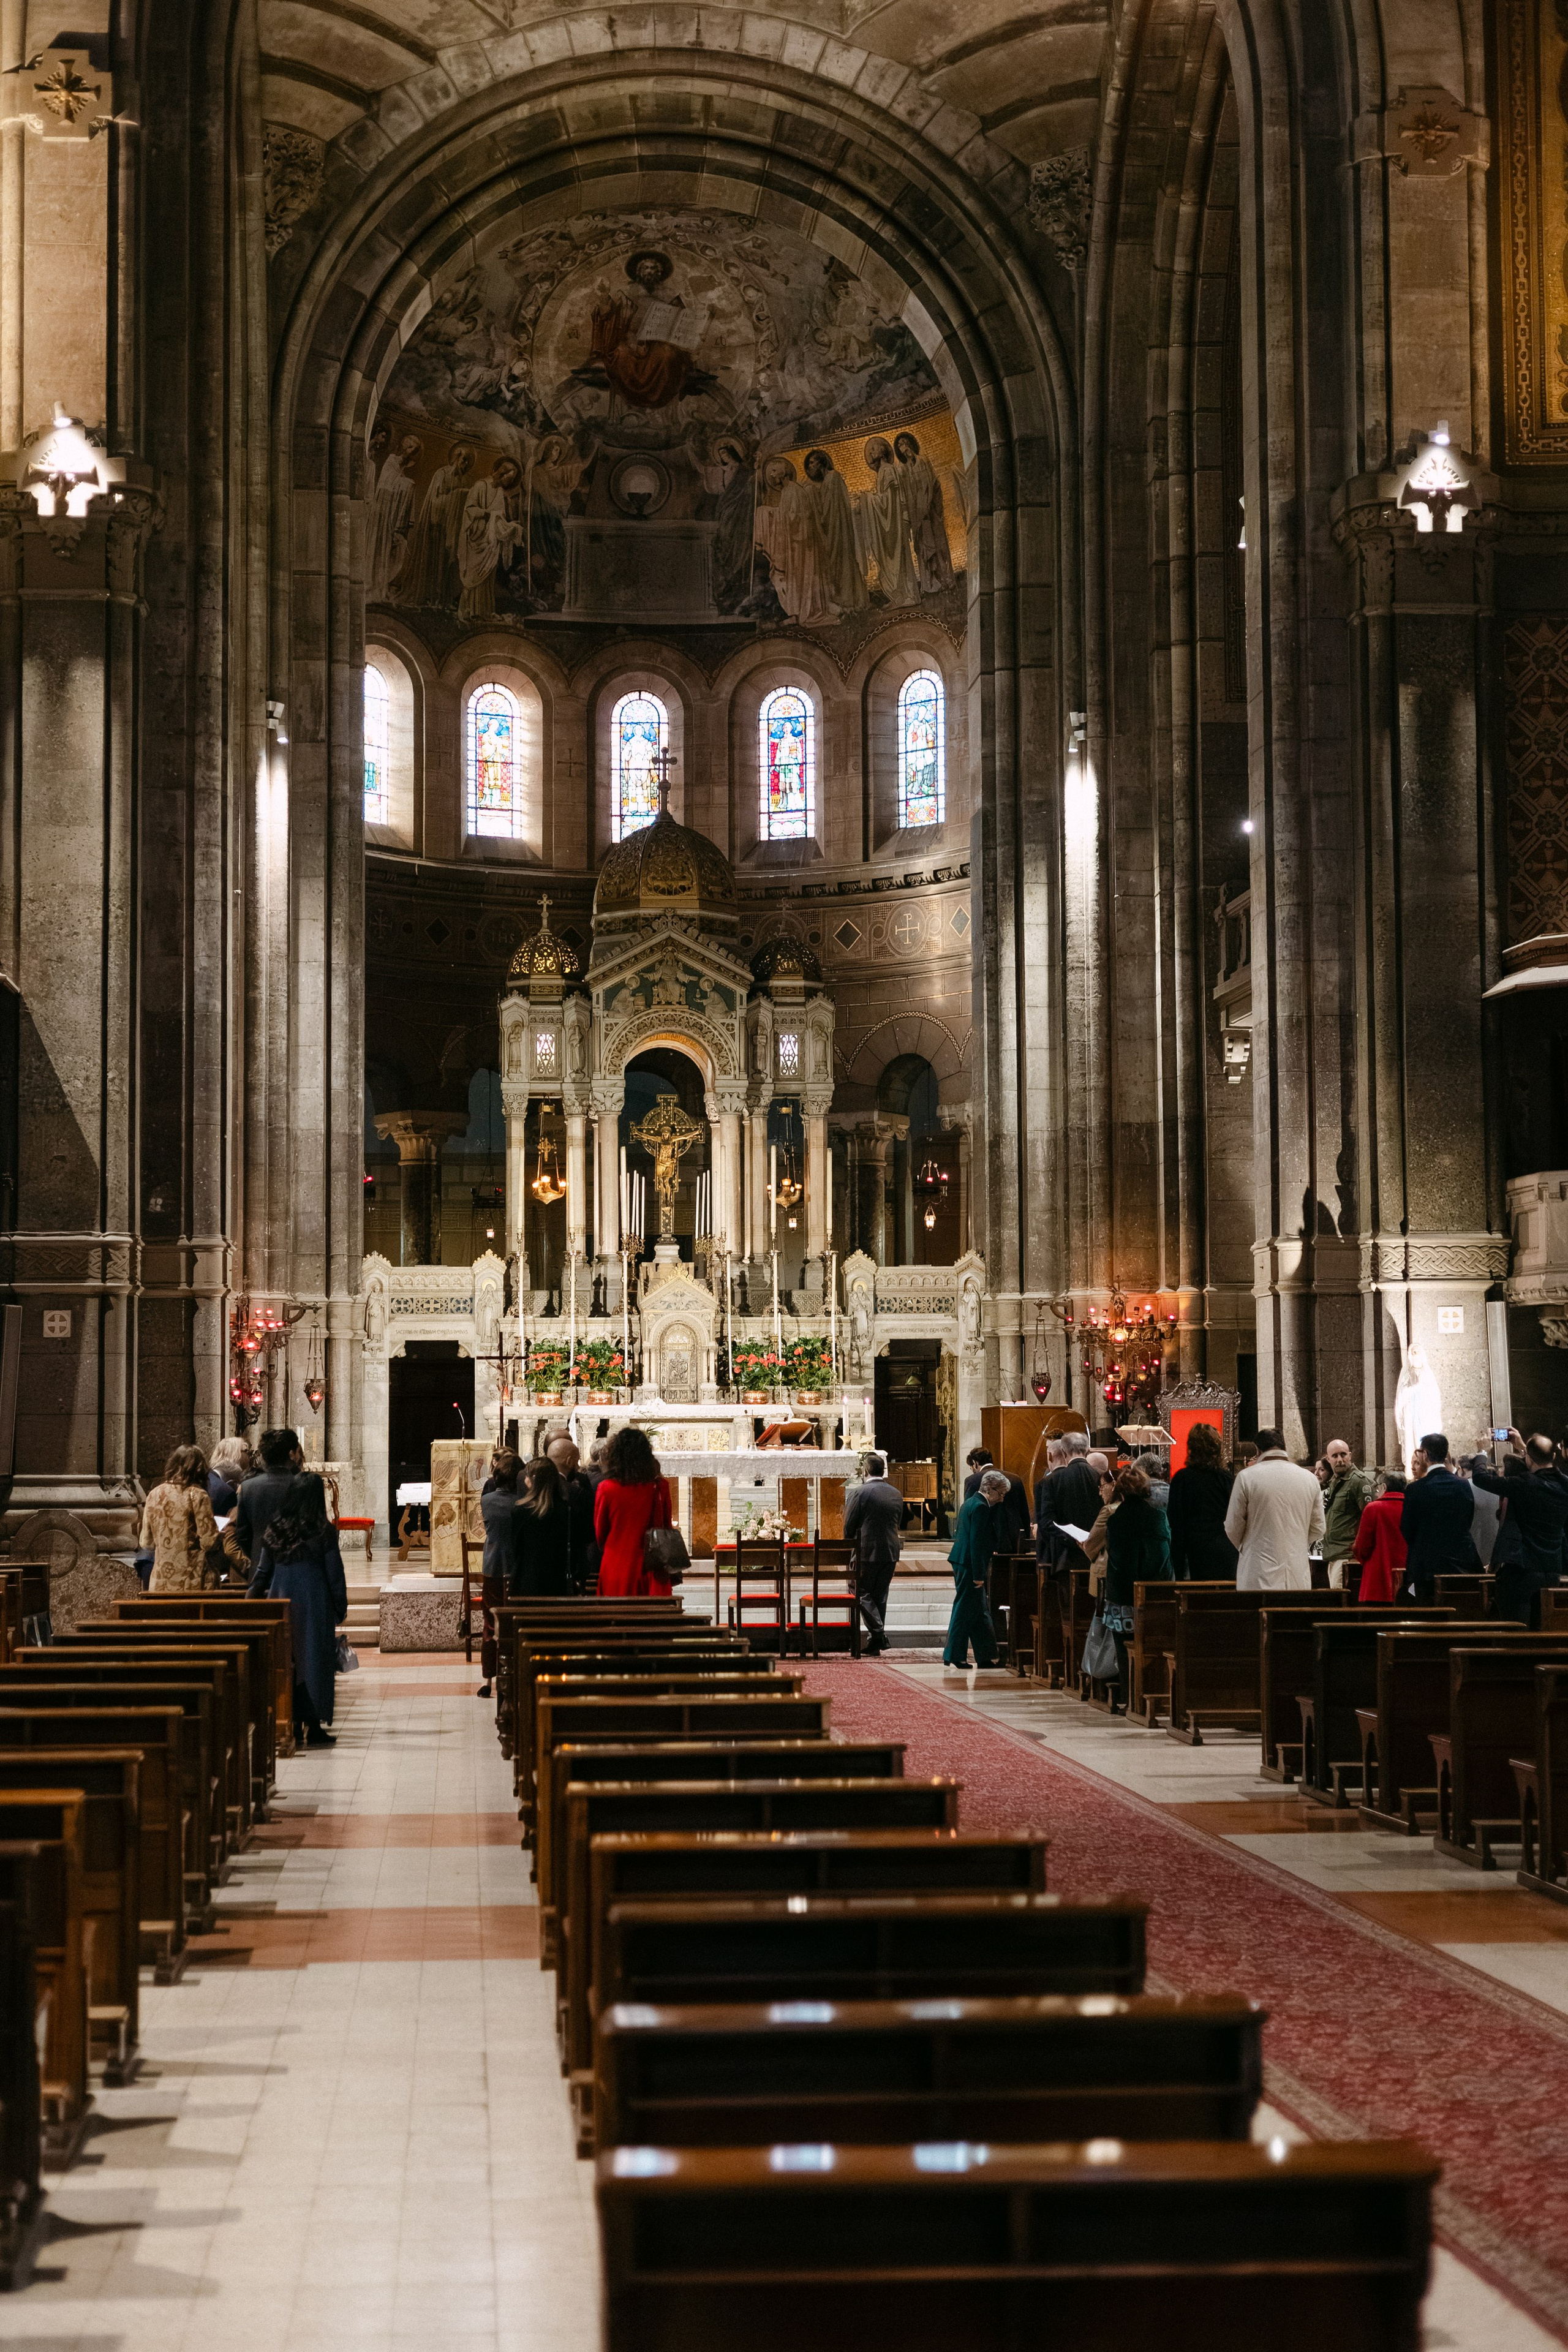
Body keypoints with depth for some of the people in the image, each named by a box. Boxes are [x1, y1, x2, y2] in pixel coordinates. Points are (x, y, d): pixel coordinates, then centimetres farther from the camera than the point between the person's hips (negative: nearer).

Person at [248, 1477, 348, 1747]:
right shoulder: (323, 1532, -8)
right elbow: (334, 1574, -5)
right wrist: (341, 1608, 5)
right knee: (314, 1661, 2)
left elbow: (263, 1571, 8)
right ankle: (313, 1725, 1)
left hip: (281, 1602, 3)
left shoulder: (274, 1530, 2)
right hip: (315, 1603, -3)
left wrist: (253, 1599, 20)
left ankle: (293, 1724, 9)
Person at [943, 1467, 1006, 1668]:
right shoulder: (981, 1507, -17)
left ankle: (986, 1656, 17)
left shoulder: (972, 1502, 14)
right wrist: (979, 1574, -20)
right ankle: (955, 1655, 3)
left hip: (963, 1562, 10)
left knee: (979, 1611, 12)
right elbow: (976, 1542, -20)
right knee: (965, 1609, -3)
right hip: (969, 1564, -10)